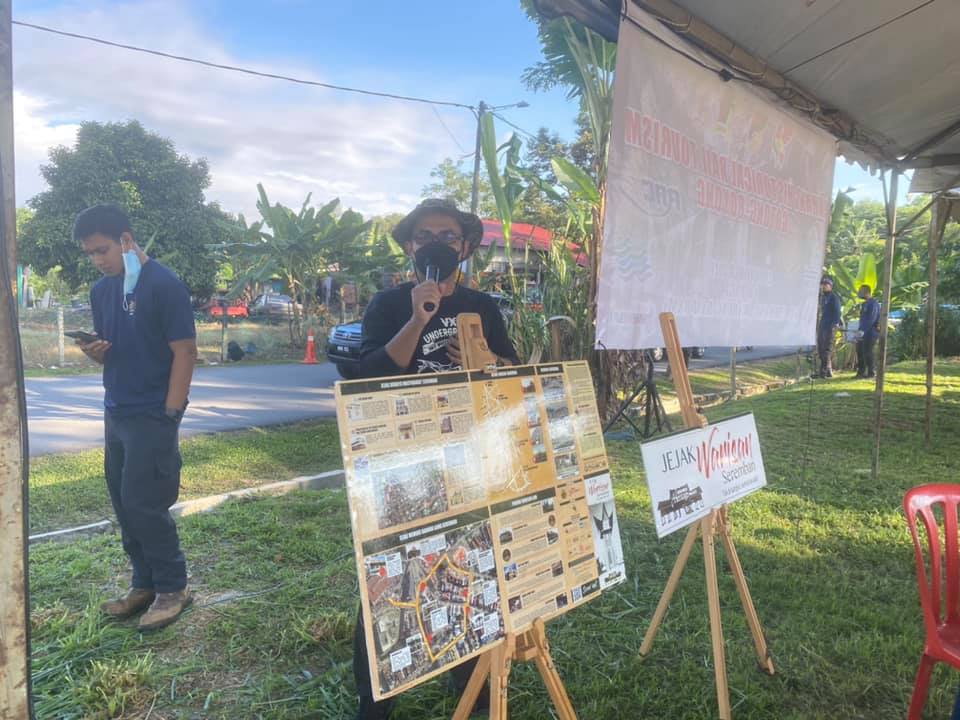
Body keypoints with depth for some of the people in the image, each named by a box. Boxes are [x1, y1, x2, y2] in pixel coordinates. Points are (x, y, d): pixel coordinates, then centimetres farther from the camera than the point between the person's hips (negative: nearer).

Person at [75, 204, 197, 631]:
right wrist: (94, 350, -5)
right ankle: (145, 584, 26)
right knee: (124, 505, 12)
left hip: (153, 415, -8)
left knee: (144, 505, -5)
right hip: (116, 413, 8)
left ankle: (173, 589, 12)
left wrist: (169, 414, -16)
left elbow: (185, 352, -14)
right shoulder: (101, 291, 11)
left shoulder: (164, 286, -12)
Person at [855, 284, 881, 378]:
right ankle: (861, 372, 15)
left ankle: (872, 372, -3)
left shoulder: (873, 303, -12)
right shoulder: (864, 304, 19)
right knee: (860, 351, 9)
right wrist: (860, 330, 16)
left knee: (867, 353, -10)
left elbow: (871, 319, -22)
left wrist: (863, 330, -27)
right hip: (863, 332, 9)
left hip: (871, 332, -9)